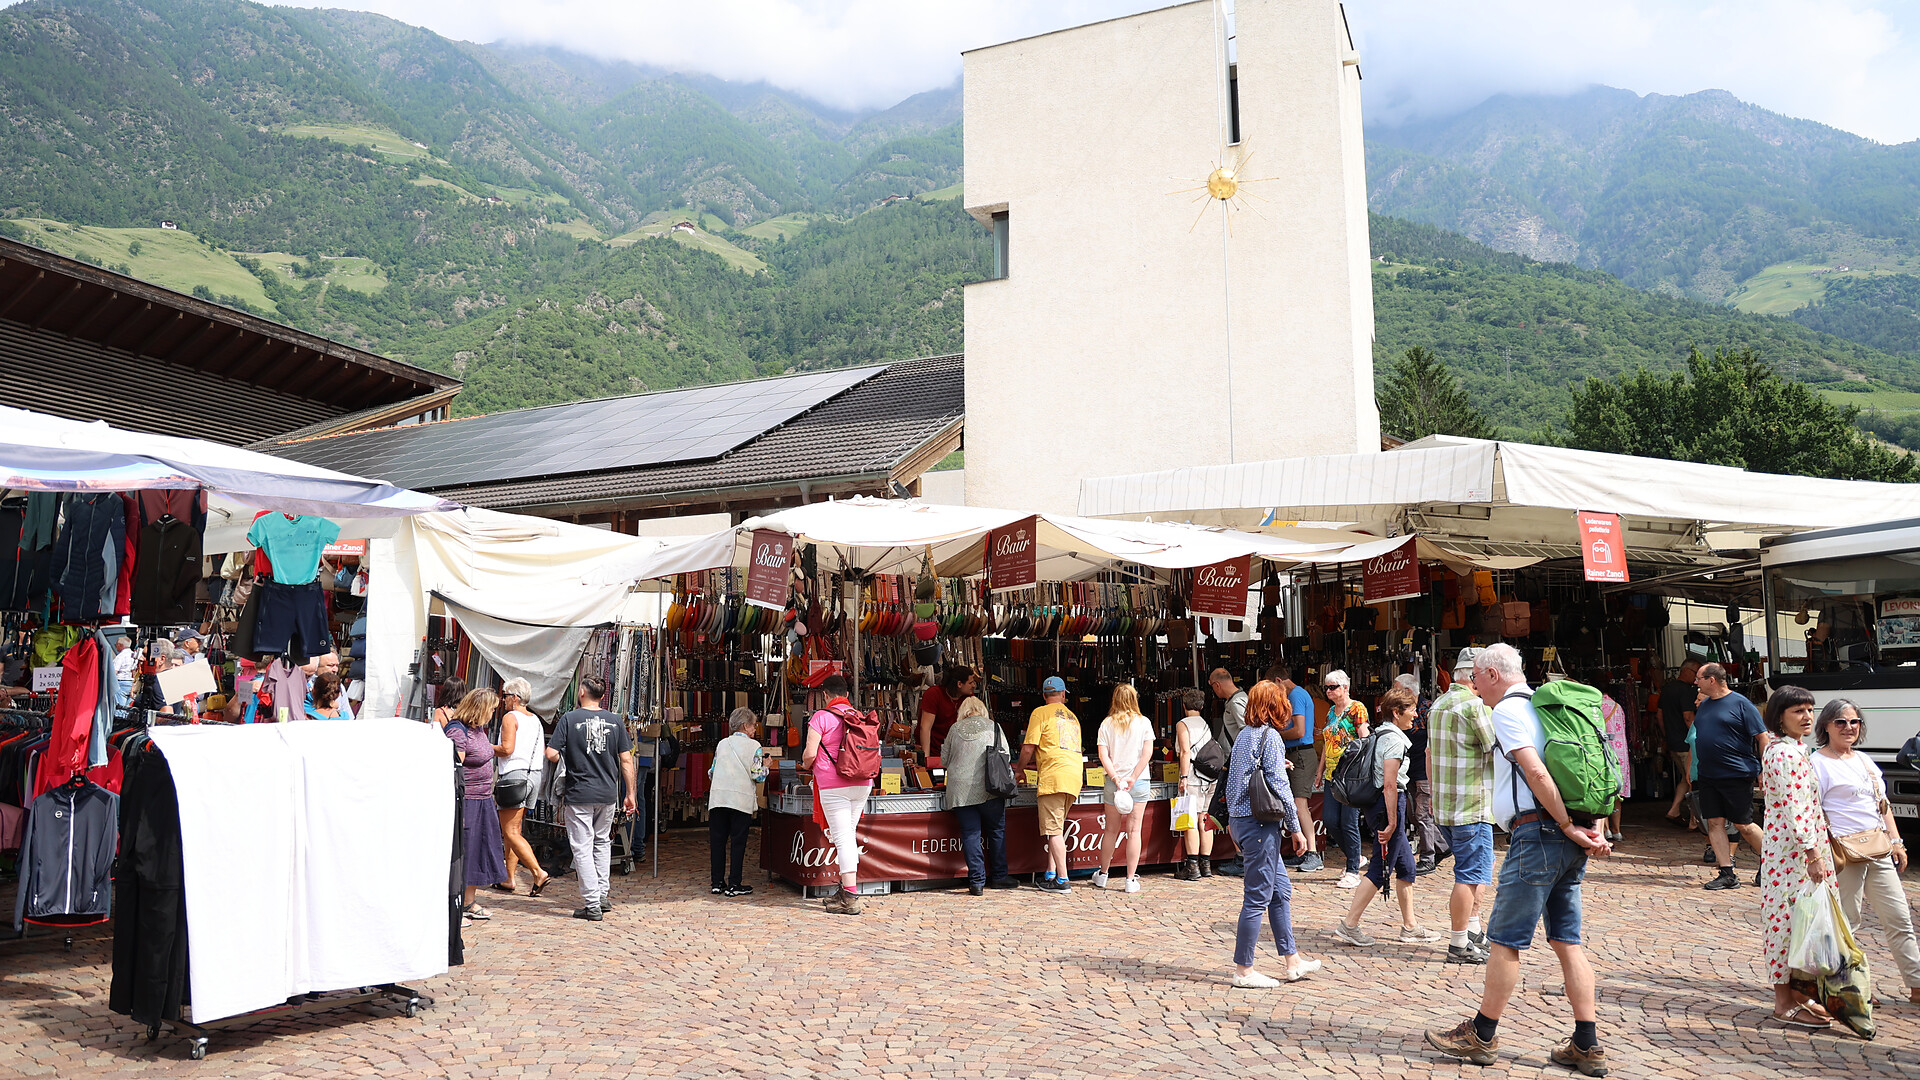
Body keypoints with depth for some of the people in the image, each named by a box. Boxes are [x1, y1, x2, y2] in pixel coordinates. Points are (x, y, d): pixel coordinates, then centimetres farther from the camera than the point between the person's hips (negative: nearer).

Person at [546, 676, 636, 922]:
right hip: (608, 793, 4)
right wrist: (630, 793, 8)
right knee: (602, 842, 22)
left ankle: (592, 905, 1)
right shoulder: (615, 721, 2)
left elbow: (551, 755, -11)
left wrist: (564, 756, 12)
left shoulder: (569, 719, -7)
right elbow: (626, 760, 2)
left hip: (578, 794, -4)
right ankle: (603, 895, 24)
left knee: (582, 848, 2)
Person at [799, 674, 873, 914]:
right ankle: (845, 891, 22)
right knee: (849, 835, 16)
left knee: (842, 838, -6)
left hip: (834, 786, -6)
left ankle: (850, 898, -8)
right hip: (862, 784, 6)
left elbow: (810, 753, -12)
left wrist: (806, 764, 10)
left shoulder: (821, 717, -7)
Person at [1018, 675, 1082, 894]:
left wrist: (1020, 769, 14)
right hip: (1075, 773, 7)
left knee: (1053, 830, -6)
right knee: (1057, 828, 15)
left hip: (1054, 776, -7)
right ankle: (1050, 874, 16)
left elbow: (1028, 747, -4)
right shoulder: (1072, 716, 22)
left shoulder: (1040, 713, 2)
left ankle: (1062, 880, -7)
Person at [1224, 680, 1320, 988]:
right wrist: (1295, 828, -8)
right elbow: (1279, 788, -15)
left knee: (1282, 889, 17)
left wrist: (1231, 818, 24)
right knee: (1257, 897, -2)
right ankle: (1244, 971, 5)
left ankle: (1293, 961, 24)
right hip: (1260, 824, -9)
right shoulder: (1270, 737, -14)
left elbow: (1233, 777, 16)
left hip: (1240, 820, 9)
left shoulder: (1244, 735, 11)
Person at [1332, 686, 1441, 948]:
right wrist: (1392, 822, -22)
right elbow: (1390, 784, -22)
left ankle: (1410, 926, 23)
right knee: (1379, 871, -5)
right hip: (1388, 806, -10)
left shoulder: (1381, 735, 15)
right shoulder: (1395, 740, -15)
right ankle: (1349, 925, -2)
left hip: (1378, 805, 10)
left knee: (1406, 867, 15)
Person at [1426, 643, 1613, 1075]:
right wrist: (1594, 831, 8)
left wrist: (1568, 827, -13)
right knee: (1567, 940, 12)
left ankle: (1482, 1036, 10)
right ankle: (1587, 1046, 14)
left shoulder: (1507, 709, -8)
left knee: (1504, 939, 1)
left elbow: (1535, 771, -19)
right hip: (1569, 842, 9)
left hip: (1537, 833, -9)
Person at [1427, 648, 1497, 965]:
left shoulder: (1438, 704, 13)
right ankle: (1460, 946, 2)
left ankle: (1473, 931, 27)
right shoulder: (1475, 705, -16)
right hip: (1472, 807, -9)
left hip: (1444, 806, 9)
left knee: (1477, 869, 21)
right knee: (1470, 875, -2)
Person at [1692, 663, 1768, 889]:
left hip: (1737, 775, -7)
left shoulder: (1740, 704, -7)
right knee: (1714, 823, 2)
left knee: (1743, 825, 0)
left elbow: (1762, 737, -8)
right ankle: (1727, 874, 6)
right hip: (1708, 776, 7)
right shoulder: (1703, 705, 13)